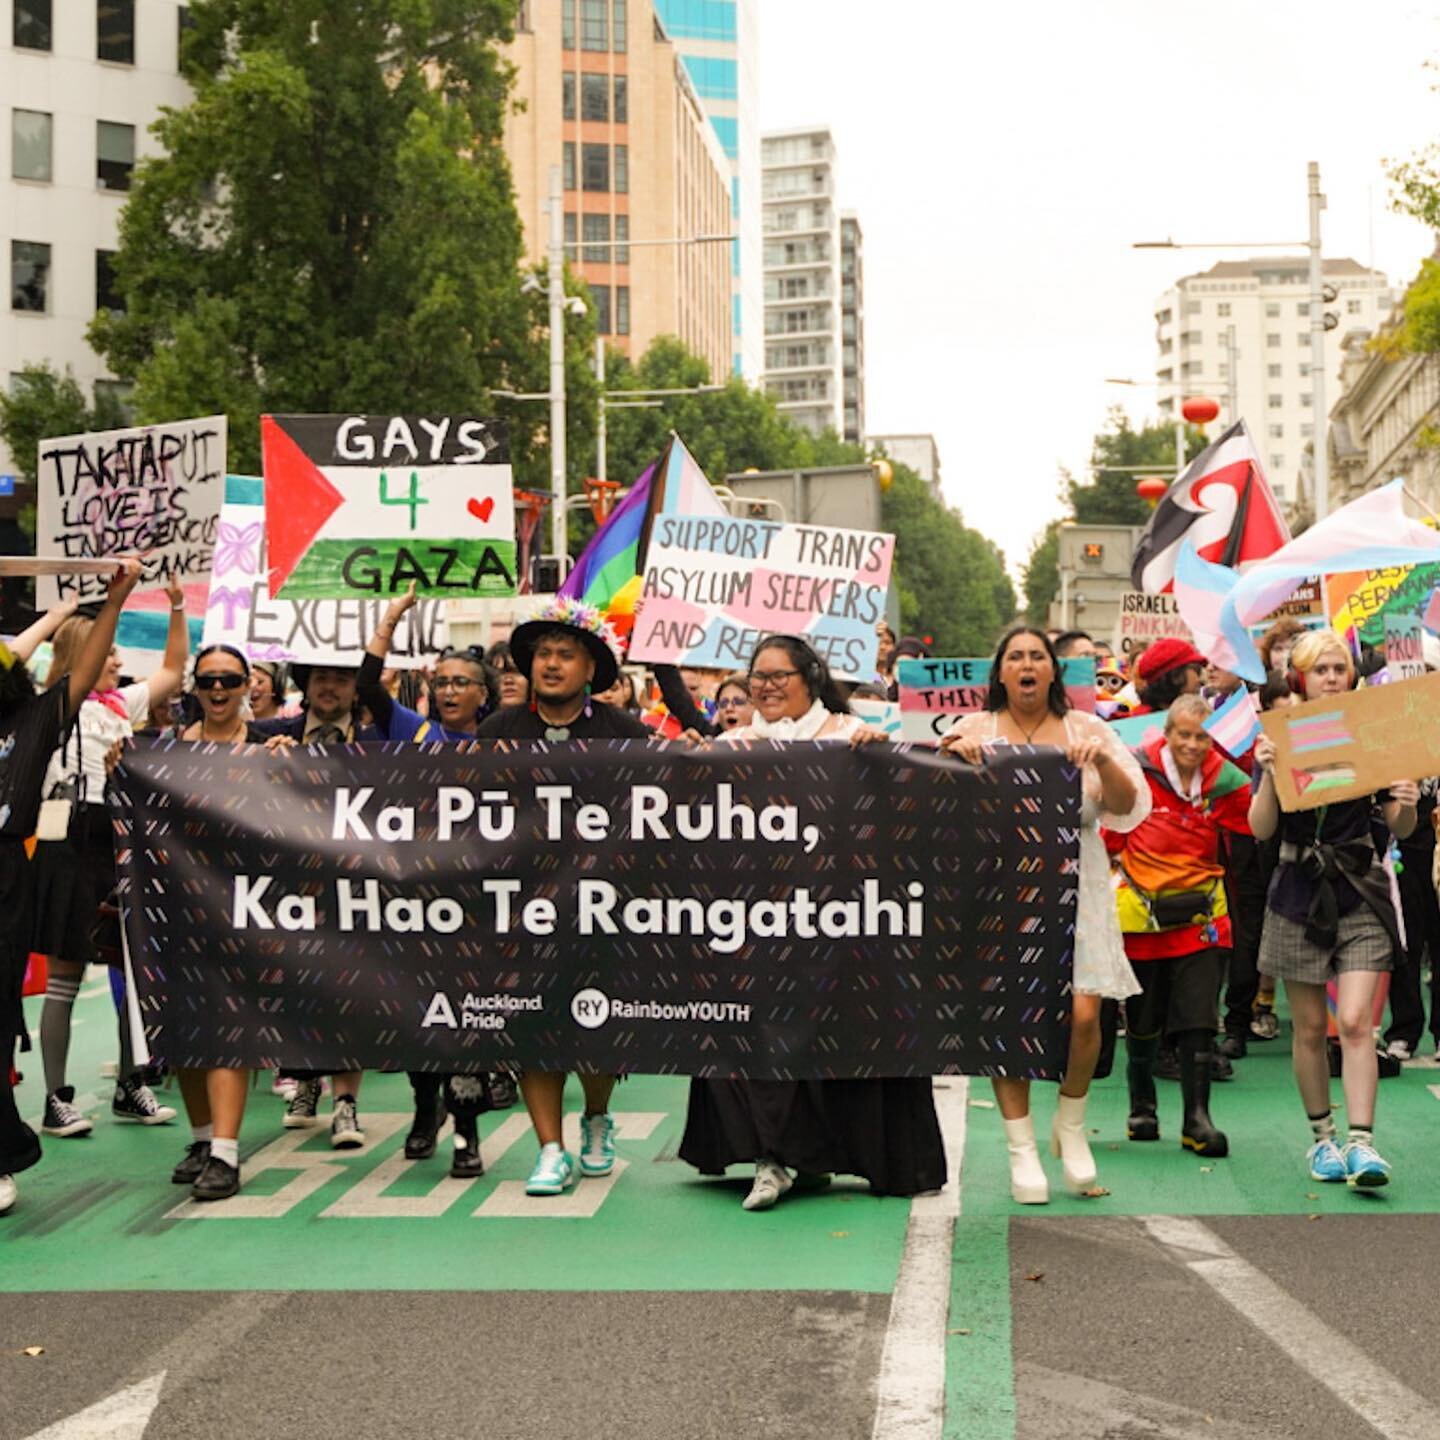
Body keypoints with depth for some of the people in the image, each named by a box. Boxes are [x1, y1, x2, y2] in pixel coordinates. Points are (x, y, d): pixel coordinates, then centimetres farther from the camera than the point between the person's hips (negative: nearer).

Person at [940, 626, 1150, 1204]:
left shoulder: (1087, 730, 9)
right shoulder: (974, 730, 8)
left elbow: (1129, 809, 3)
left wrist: (1103, 761, -16)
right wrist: (953, 753, -20)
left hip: (1074, 888, 0)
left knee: (1083, 1013, -10)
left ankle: (1071, 1124, 17)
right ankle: (1021, 1148, 9)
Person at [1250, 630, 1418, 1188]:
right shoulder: (1278, 740, 0)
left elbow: (1400, 830, 4)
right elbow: (1261, 828, -7)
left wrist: (1407, 804, -19)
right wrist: (1269, 773, -23)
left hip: (1359, 891, 0)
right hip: (1300, 893, 1)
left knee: (1355, 1021, -12)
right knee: (1309, 1027, 6)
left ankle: (1360, 1143, -10)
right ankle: (1322, 1138, 21)